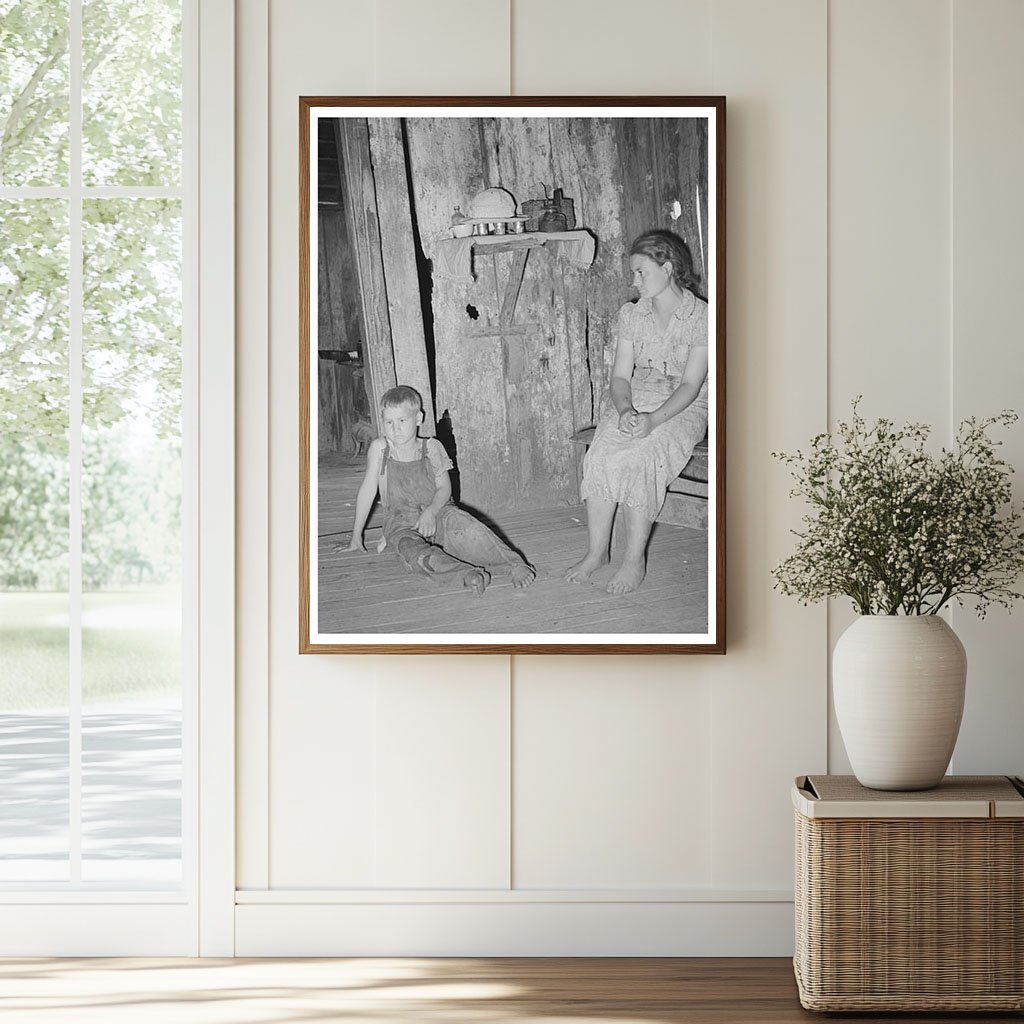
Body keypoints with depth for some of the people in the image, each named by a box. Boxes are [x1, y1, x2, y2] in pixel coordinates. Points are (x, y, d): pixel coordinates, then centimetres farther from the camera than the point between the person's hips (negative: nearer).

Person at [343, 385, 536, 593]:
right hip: (401, 523, -1)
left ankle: (515, 566, -40)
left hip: (438, 512, 1)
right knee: (415, 554, -38)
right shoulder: (379, 449, 4)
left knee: (467, 527, -35)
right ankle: (467, 576, -59)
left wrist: (430, 512, -19)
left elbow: (444, 488, 3)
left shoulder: (431, 447, 6)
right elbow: (368, 490, 10)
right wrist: (356, 537, 13)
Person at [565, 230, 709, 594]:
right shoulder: (631, 314, 8)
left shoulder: (701, 317, -7)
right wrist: (625, 410, -18)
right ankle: (596, 551, -20)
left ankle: (635, 560, -26)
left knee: (639, 457, -33)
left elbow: (691, 384, -12)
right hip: (634, 402, 4)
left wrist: (653, 419, -27)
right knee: (600, 453, -27)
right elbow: (620, 376, 5)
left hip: (683, 408, -4)